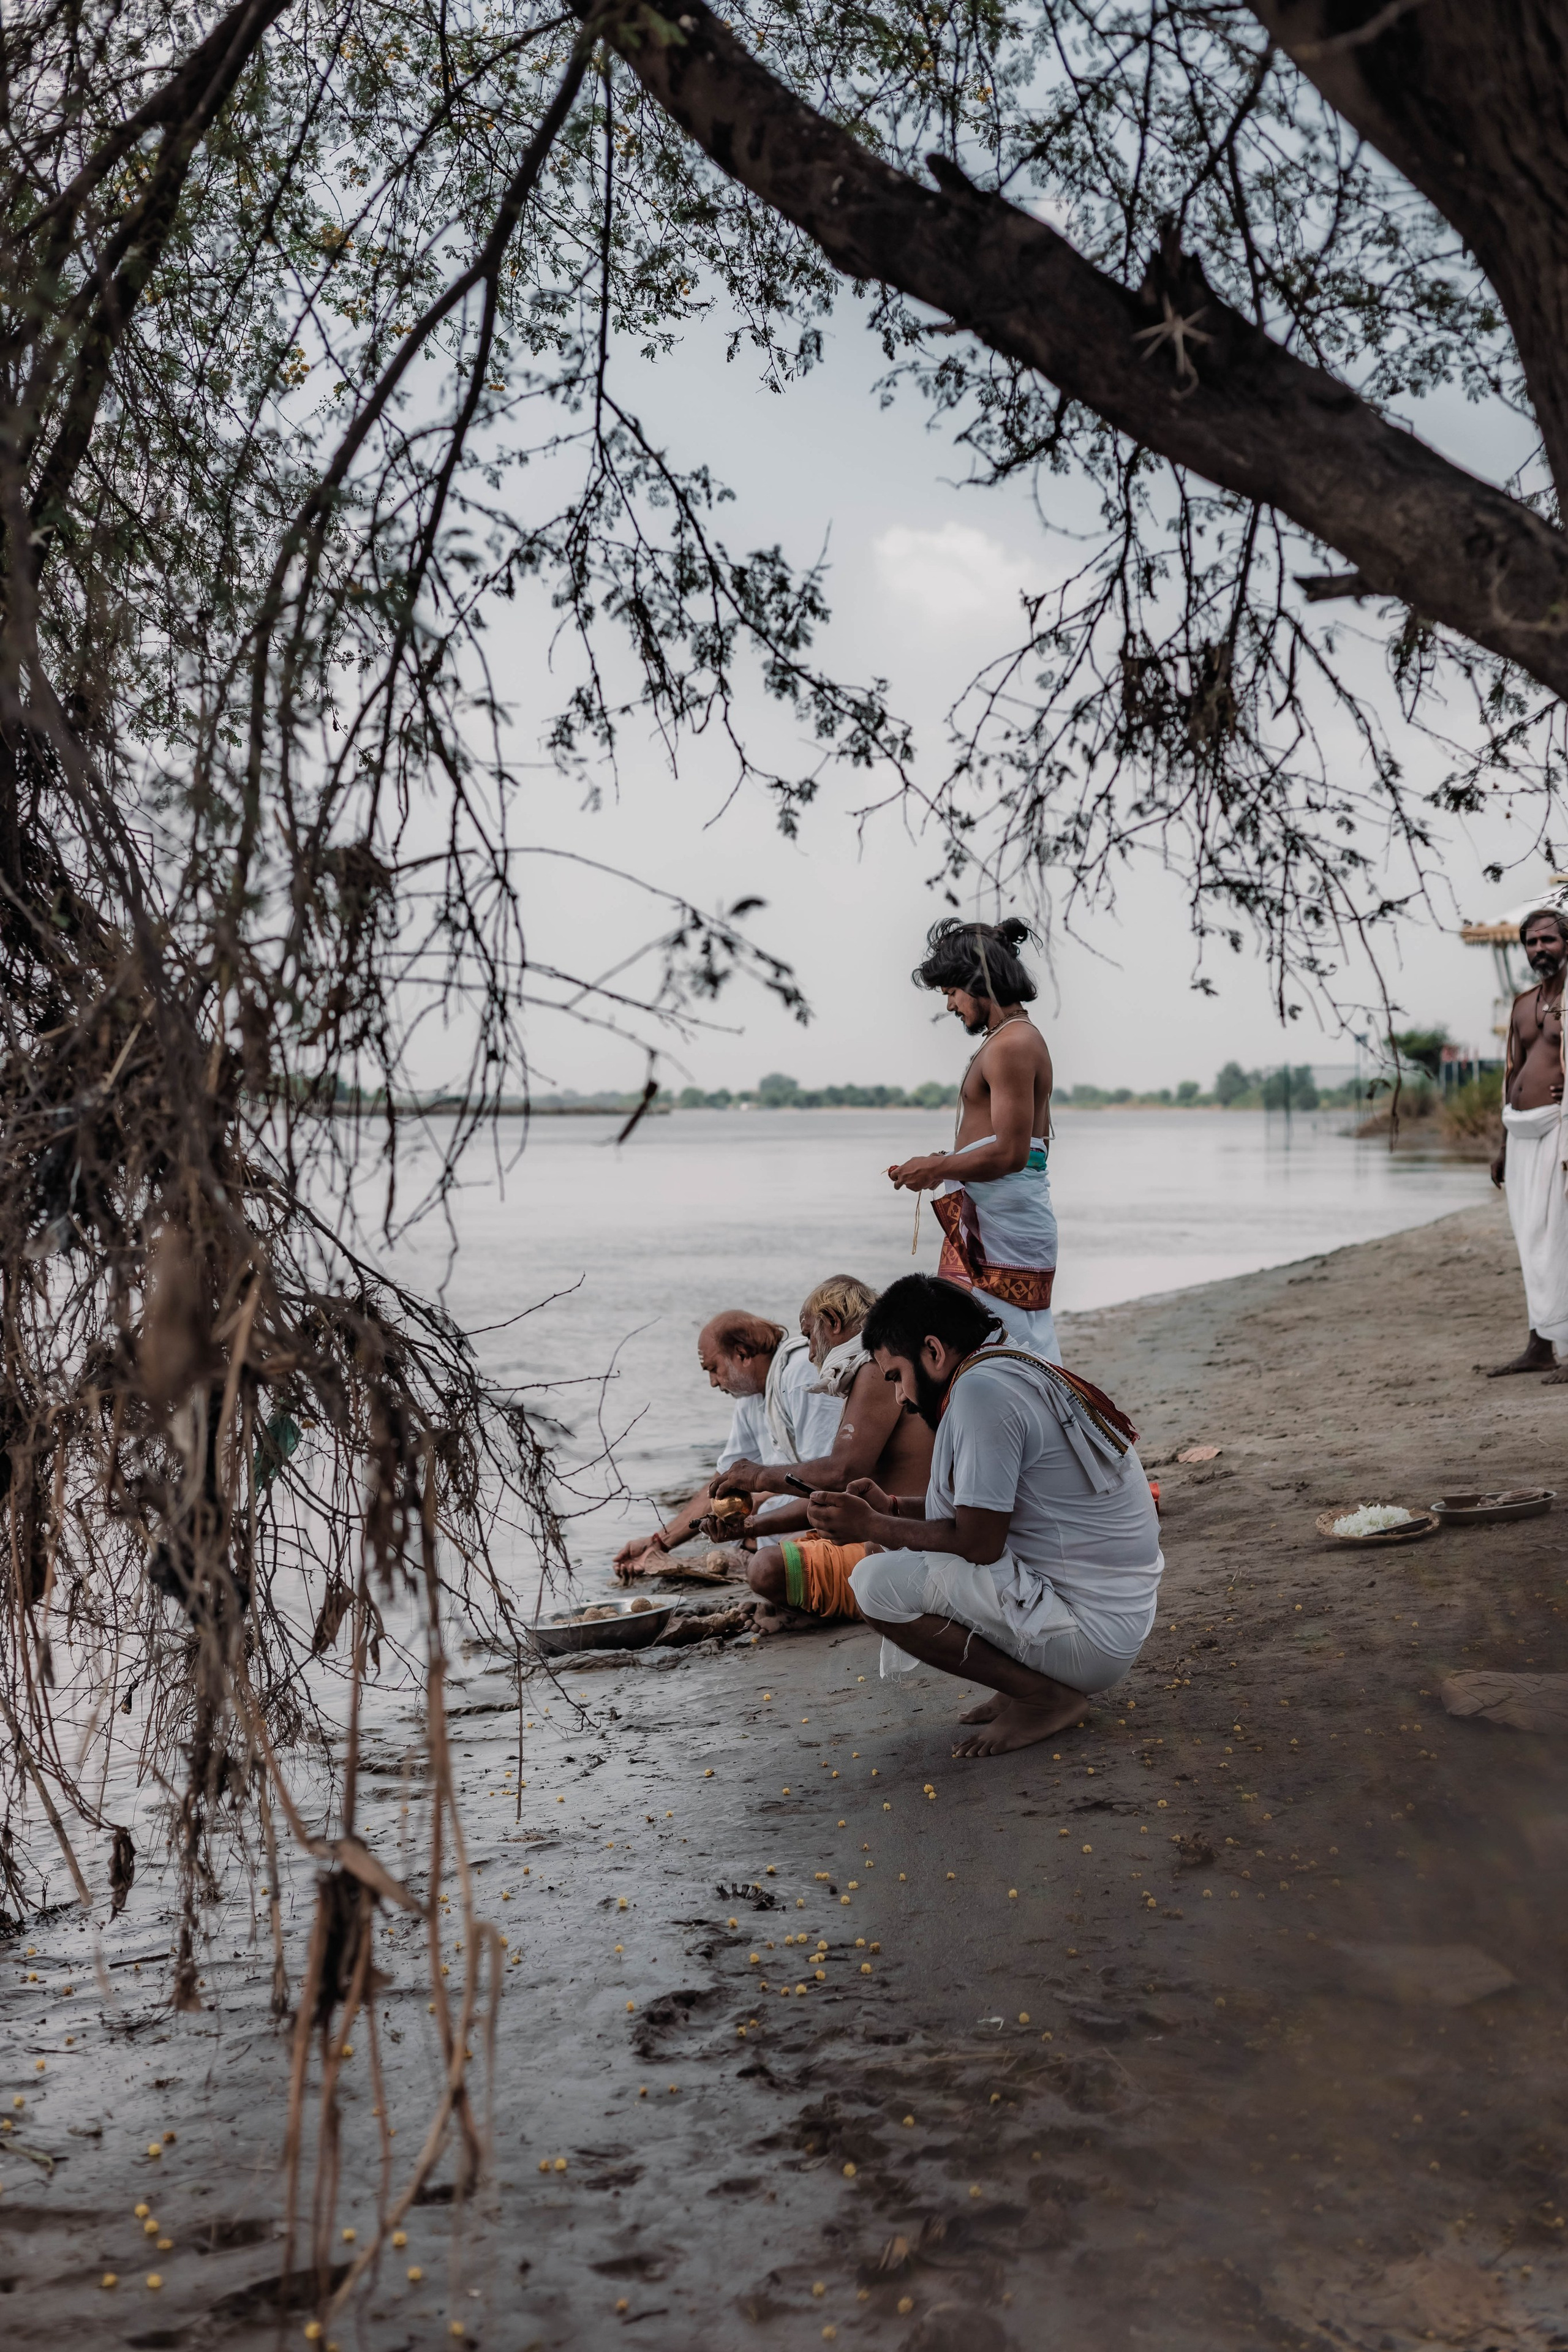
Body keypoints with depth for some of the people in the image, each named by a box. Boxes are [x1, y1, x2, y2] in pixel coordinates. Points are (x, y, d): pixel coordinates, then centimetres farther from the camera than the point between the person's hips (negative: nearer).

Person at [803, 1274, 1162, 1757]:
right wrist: (893, 1509, 11)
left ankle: (1045, 1697, -5)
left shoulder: (981, 1390, -19)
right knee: (899, 1550, 16)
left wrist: (872, 1528, -8)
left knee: (879, 1583, -18)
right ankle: (1039, 1680, 10)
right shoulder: (1021, 1370, 12)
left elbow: (979, 1542, -20)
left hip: (1090, 1638, -10)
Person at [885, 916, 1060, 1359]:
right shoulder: (1022, 1036, 18)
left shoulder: (1011, 1045, -15)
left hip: (1001, 1219, -11)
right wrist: (949, 1164, 19)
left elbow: (1010, 1153, -22)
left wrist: (938, 1168, -11)